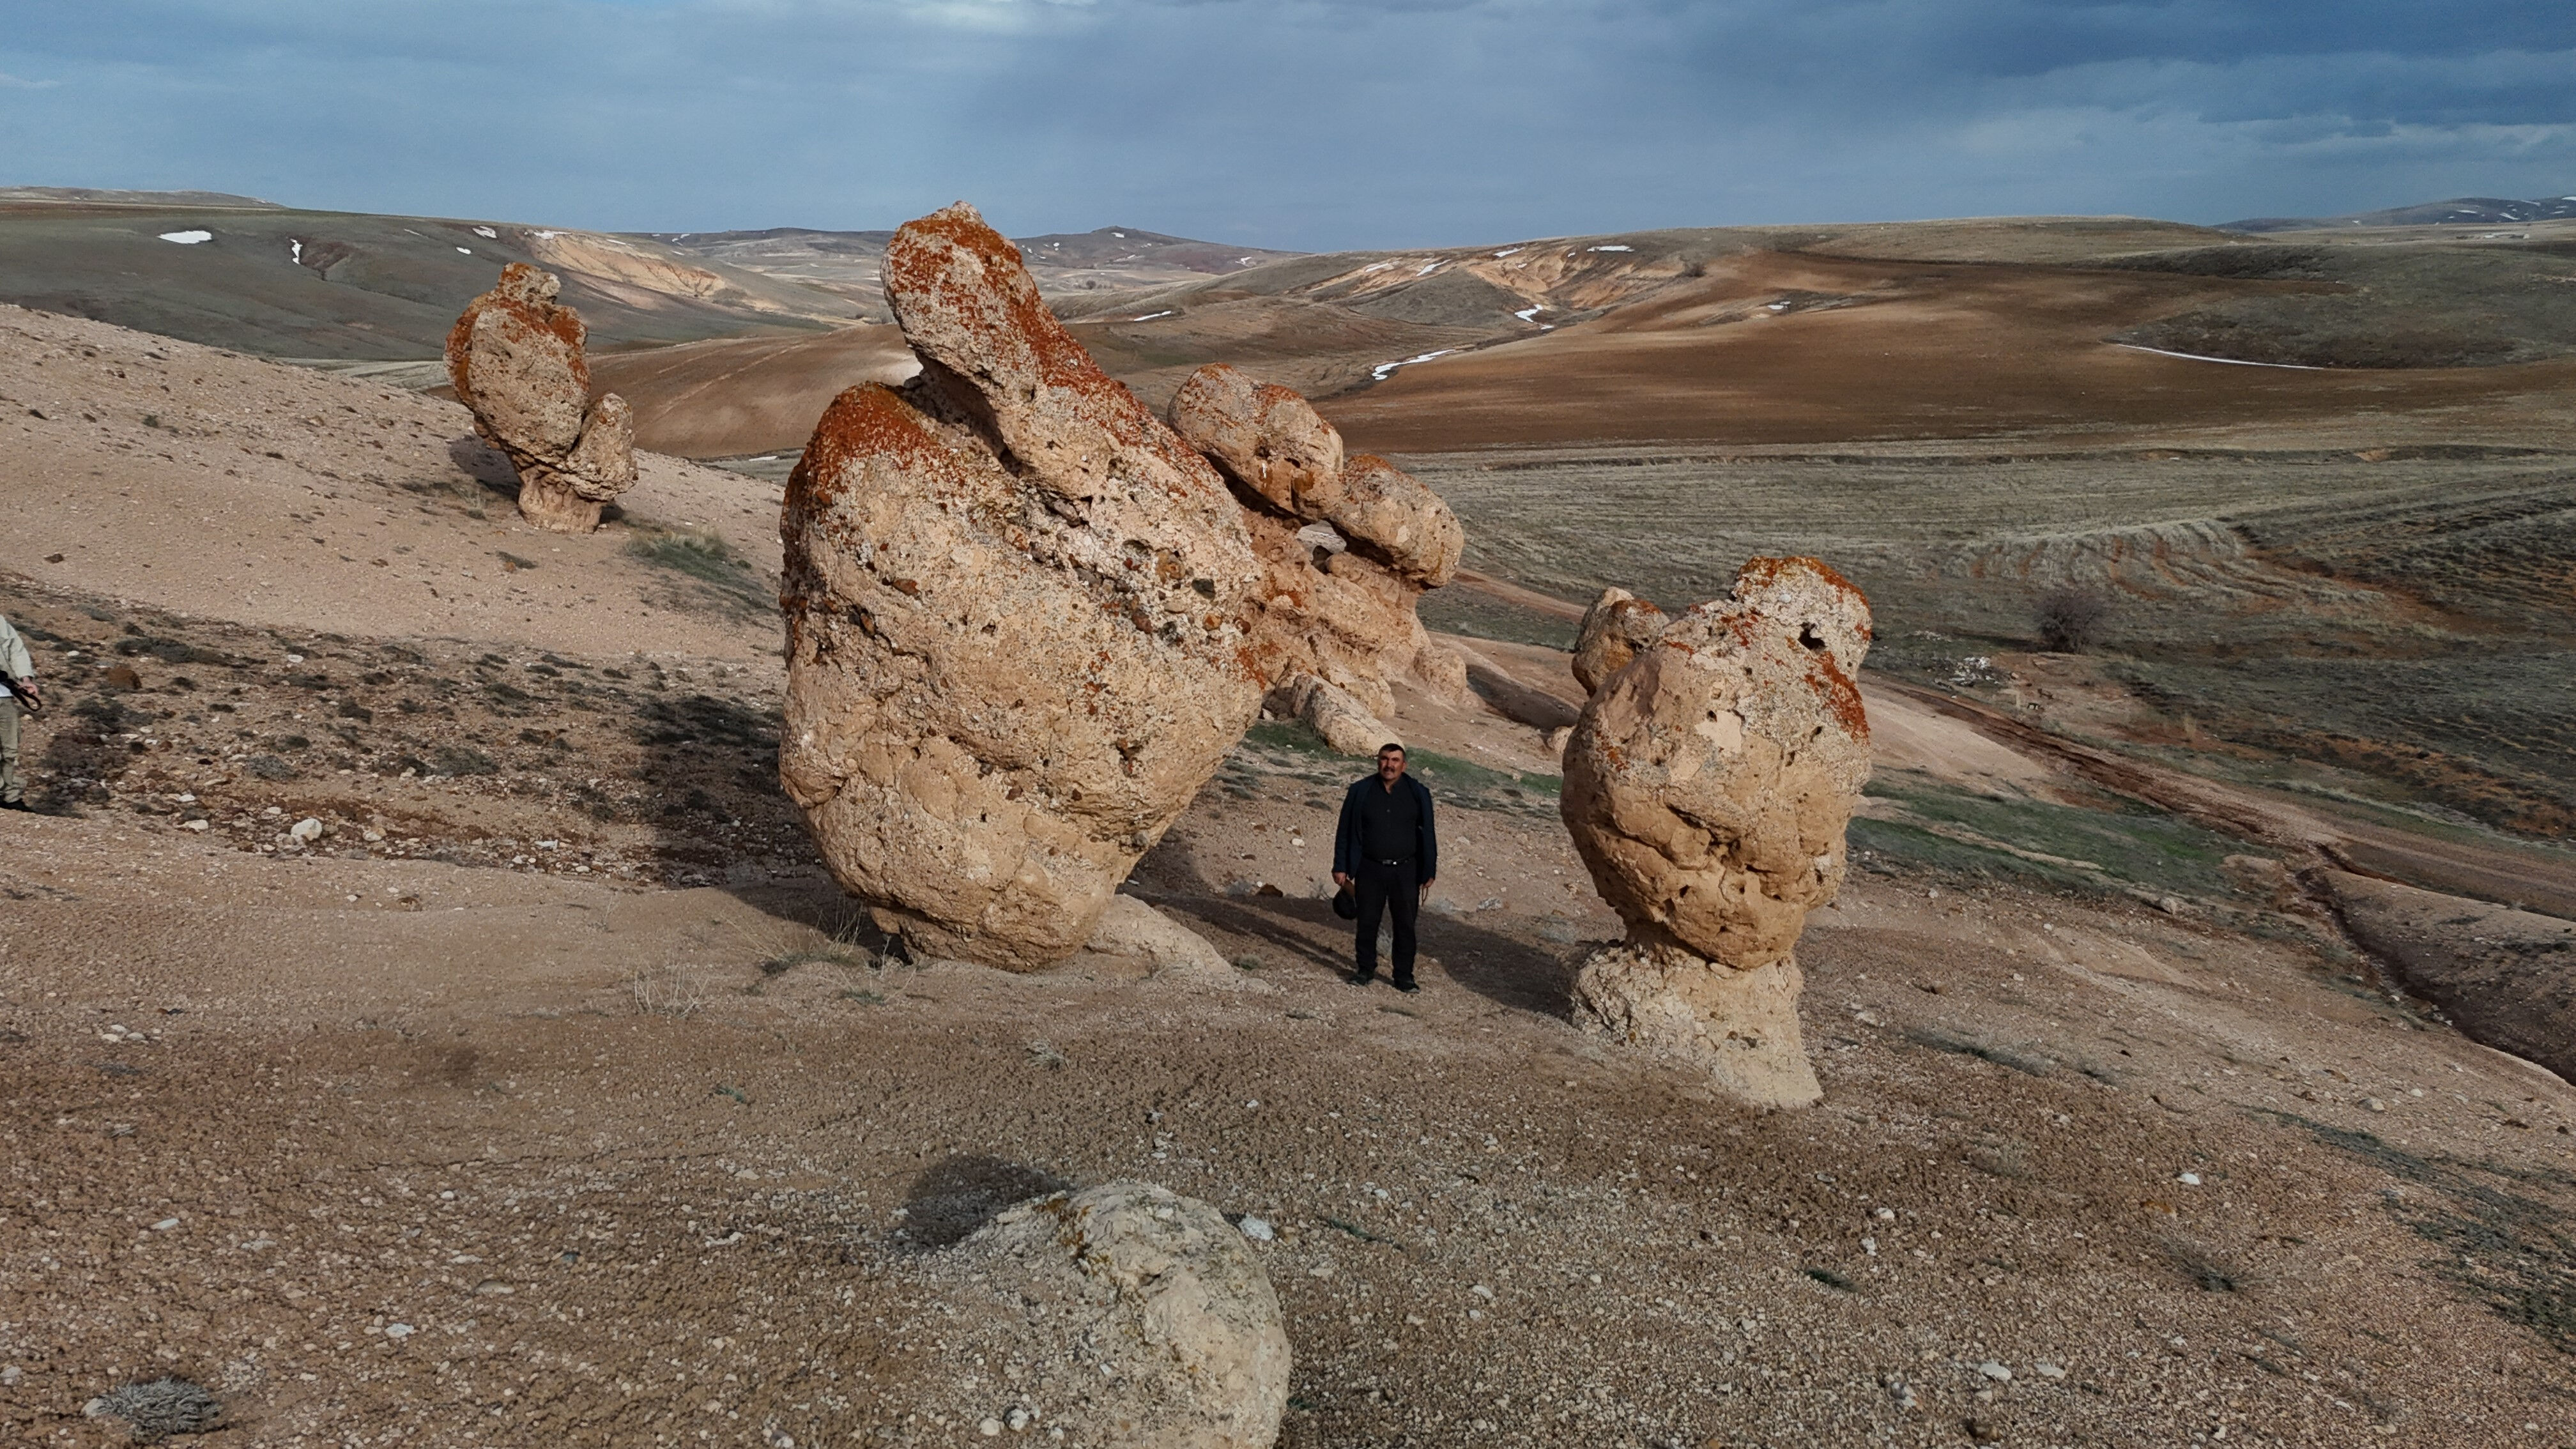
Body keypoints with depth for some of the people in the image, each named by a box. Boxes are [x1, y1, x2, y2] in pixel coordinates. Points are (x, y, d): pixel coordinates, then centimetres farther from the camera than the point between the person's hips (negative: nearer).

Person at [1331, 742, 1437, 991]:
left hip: (1405, 871, 0)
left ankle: (1404, 976, 13)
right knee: (1367, 923, 7)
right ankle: (1366, 969, 23)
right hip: (1369, 870, 0)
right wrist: (1341, 868, 2)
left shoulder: (1417, 793, 2)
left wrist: (1429, 872, 4)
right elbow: (1345, 831, 6)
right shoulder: (1360, 791, 1)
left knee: (1405, 925, 3)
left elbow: (1427, 835, 7)